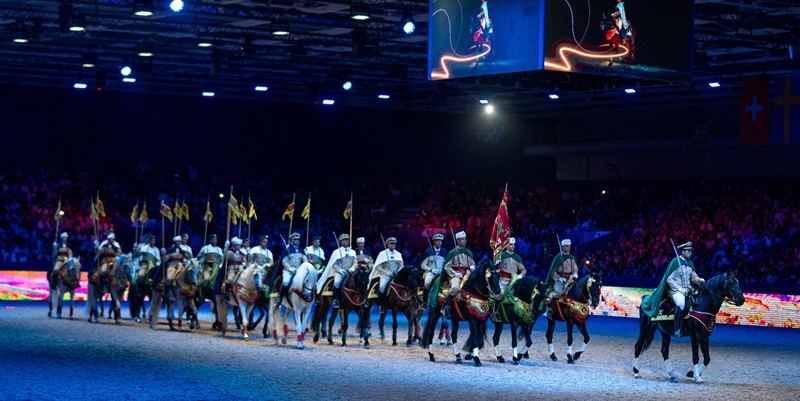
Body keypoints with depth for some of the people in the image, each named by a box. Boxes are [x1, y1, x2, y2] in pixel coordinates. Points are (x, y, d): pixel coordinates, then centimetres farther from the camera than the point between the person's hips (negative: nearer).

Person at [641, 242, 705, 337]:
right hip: (676, 290, -8)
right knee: (681, 303, -36)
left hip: (687, 290, 8)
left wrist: (700, 280, -3)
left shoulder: (690, 264, 17)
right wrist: (679, 289, -15)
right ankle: (677, 330, -33)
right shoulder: (675, 262, -4)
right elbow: (669, 279, -7)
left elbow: (694, 277, 20)